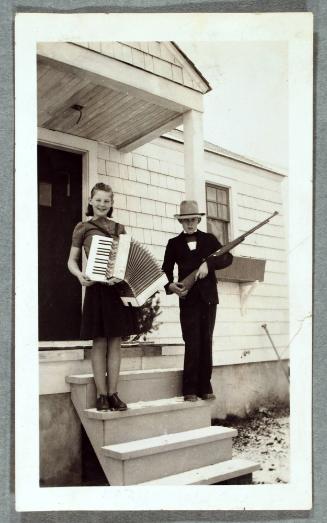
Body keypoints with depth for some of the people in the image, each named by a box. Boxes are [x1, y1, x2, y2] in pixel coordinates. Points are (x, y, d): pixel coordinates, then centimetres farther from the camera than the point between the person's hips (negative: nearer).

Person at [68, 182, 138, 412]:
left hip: (120, 287, 3)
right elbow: (72, 260, 6)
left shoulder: (120, 229, 15)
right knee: (100, 342, -2)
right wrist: (80, 275, -15)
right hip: (97, 288, -3)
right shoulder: (83, 227, 6)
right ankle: (101, 395, 5)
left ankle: (113, 393, 9)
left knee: (115, 342, 3)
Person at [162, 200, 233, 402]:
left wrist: (208, 263, -15)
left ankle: (205, 387, 13)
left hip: (208, 297, 2)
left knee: (206, 342, 5)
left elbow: (228, 258, 1)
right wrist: (170, 285, -13)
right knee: (192, 344, -5)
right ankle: (190, 389, 3)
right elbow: (166, 270, 7)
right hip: (188, 298, -1)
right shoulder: (174, 243, 9)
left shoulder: (209, 239, 11)